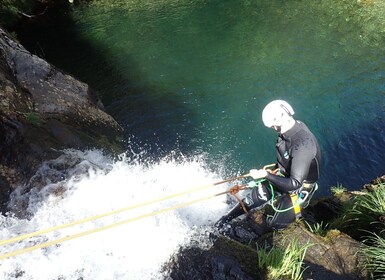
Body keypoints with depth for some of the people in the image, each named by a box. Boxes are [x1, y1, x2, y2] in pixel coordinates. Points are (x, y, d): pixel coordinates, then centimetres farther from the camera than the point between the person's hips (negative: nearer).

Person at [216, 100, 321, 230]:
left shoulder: (303, 145, -37)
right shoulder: (291, 128, -13)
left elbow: (295, 184, -33)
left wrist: (266, 175, -30)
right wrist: (274, 168, 10)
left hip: (299, 188, -7)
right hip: (284, 175, 7)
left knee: (275, 226, 5)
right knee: (253, 197, 9)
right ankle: (224, 220, 26)